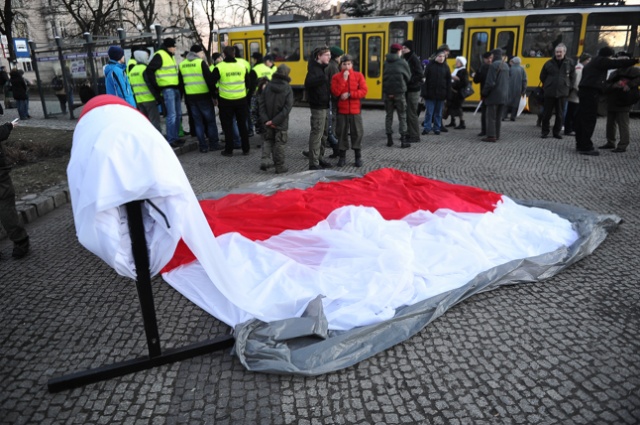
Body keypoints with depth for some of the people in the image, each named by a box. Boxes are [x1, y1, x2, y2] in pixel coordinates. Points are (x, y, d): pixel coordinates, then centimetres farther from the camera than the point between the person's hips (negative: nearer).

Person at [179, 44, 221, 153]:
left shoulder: (182, 65, 9)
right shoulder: (201, 62, -9)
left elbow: (181, 83, 14)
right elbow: (209, 79, -13)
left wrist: (185, 96, 20)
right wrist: (214, 93, -5)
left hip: (190, 97, 5)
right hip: (203, 96, -5)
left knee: (198, 122, 9)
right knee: (210, 120, 6)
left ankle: (203, 146, 9)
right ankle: (214, 144, 9)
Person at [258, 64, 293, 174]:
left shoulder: (267, 86, -2)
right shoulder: (288, 88, -10)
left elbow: (261, 104, -5)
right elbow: (287, 107, -18)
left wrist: (265, 119, -8)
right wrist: (275, 121, -18)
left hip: (268, 122, 3)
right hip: (281, 123, -3)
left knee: (268, 140, 21)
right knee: (279, 144, 7)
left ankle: (265, 159, 4)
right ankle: (280, 167, 15)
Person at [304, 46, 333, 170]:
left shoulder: (322, 68, 17)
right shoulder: (314, 69, -12)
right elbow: (308, 83, -29)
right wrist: (323, 78, -36)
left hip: (324, 105, 10)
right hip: (318, 107, -10)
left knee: (323, 134, 14)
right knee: (316, 134, -8)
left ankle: (319, 158, 24)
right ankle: (313, 163, -5)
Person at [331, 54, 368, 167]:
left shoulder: (358, 75, 3)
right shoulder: (336, 77, 2)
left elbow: (364, 91, -6)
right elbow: (335, 92, -12)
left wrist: (349, 94, -15)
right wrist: (344, 79, -15)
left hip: (355, 110, 0)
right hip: (342, 110, 0)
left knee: (357, 133, 3)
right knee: (342, 133, 5)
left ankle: (358, 157, 14)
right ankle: (342, 156, 15)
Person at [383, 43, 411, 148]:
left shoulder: (386, 63, 5)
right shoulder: (403, 62, -4)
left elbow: (384, 77, 6)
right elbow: (408, 77, 3)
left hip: (387, 92, 3)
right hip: (399, 92, -3)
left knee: (388, 116, 12)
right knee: (402, 117, 4)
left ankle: (389, 139, 13)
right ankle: (403, 140, 2)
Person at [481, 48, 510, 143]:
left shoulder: (494, 65, -12)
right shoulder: (506, 66, 14)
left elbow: (490, 82, -17)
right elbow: (507, 81, 16)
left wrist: (484, 93, -9)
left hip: (494, 95, -8)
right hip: (504, 96, 8)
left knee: (491, 116, -7)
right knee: (498, 116, 13)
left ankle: (491, 136, -11)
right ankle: (496, 135, 17)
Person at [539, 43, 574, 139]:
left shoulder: (569, 63, 2)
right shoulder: (549, 63, 1)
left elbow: (572, 77, 11)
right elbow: (542, 76, 11)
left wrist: (568, 86, 5)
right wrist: (547, 86, 9)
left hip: (562, 93, 1)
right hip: (549, 92, 0)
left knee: (560, 114, 5)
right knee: (546, 113, 2)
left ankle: (557, 132, 14)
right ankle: (545, 131, 12)